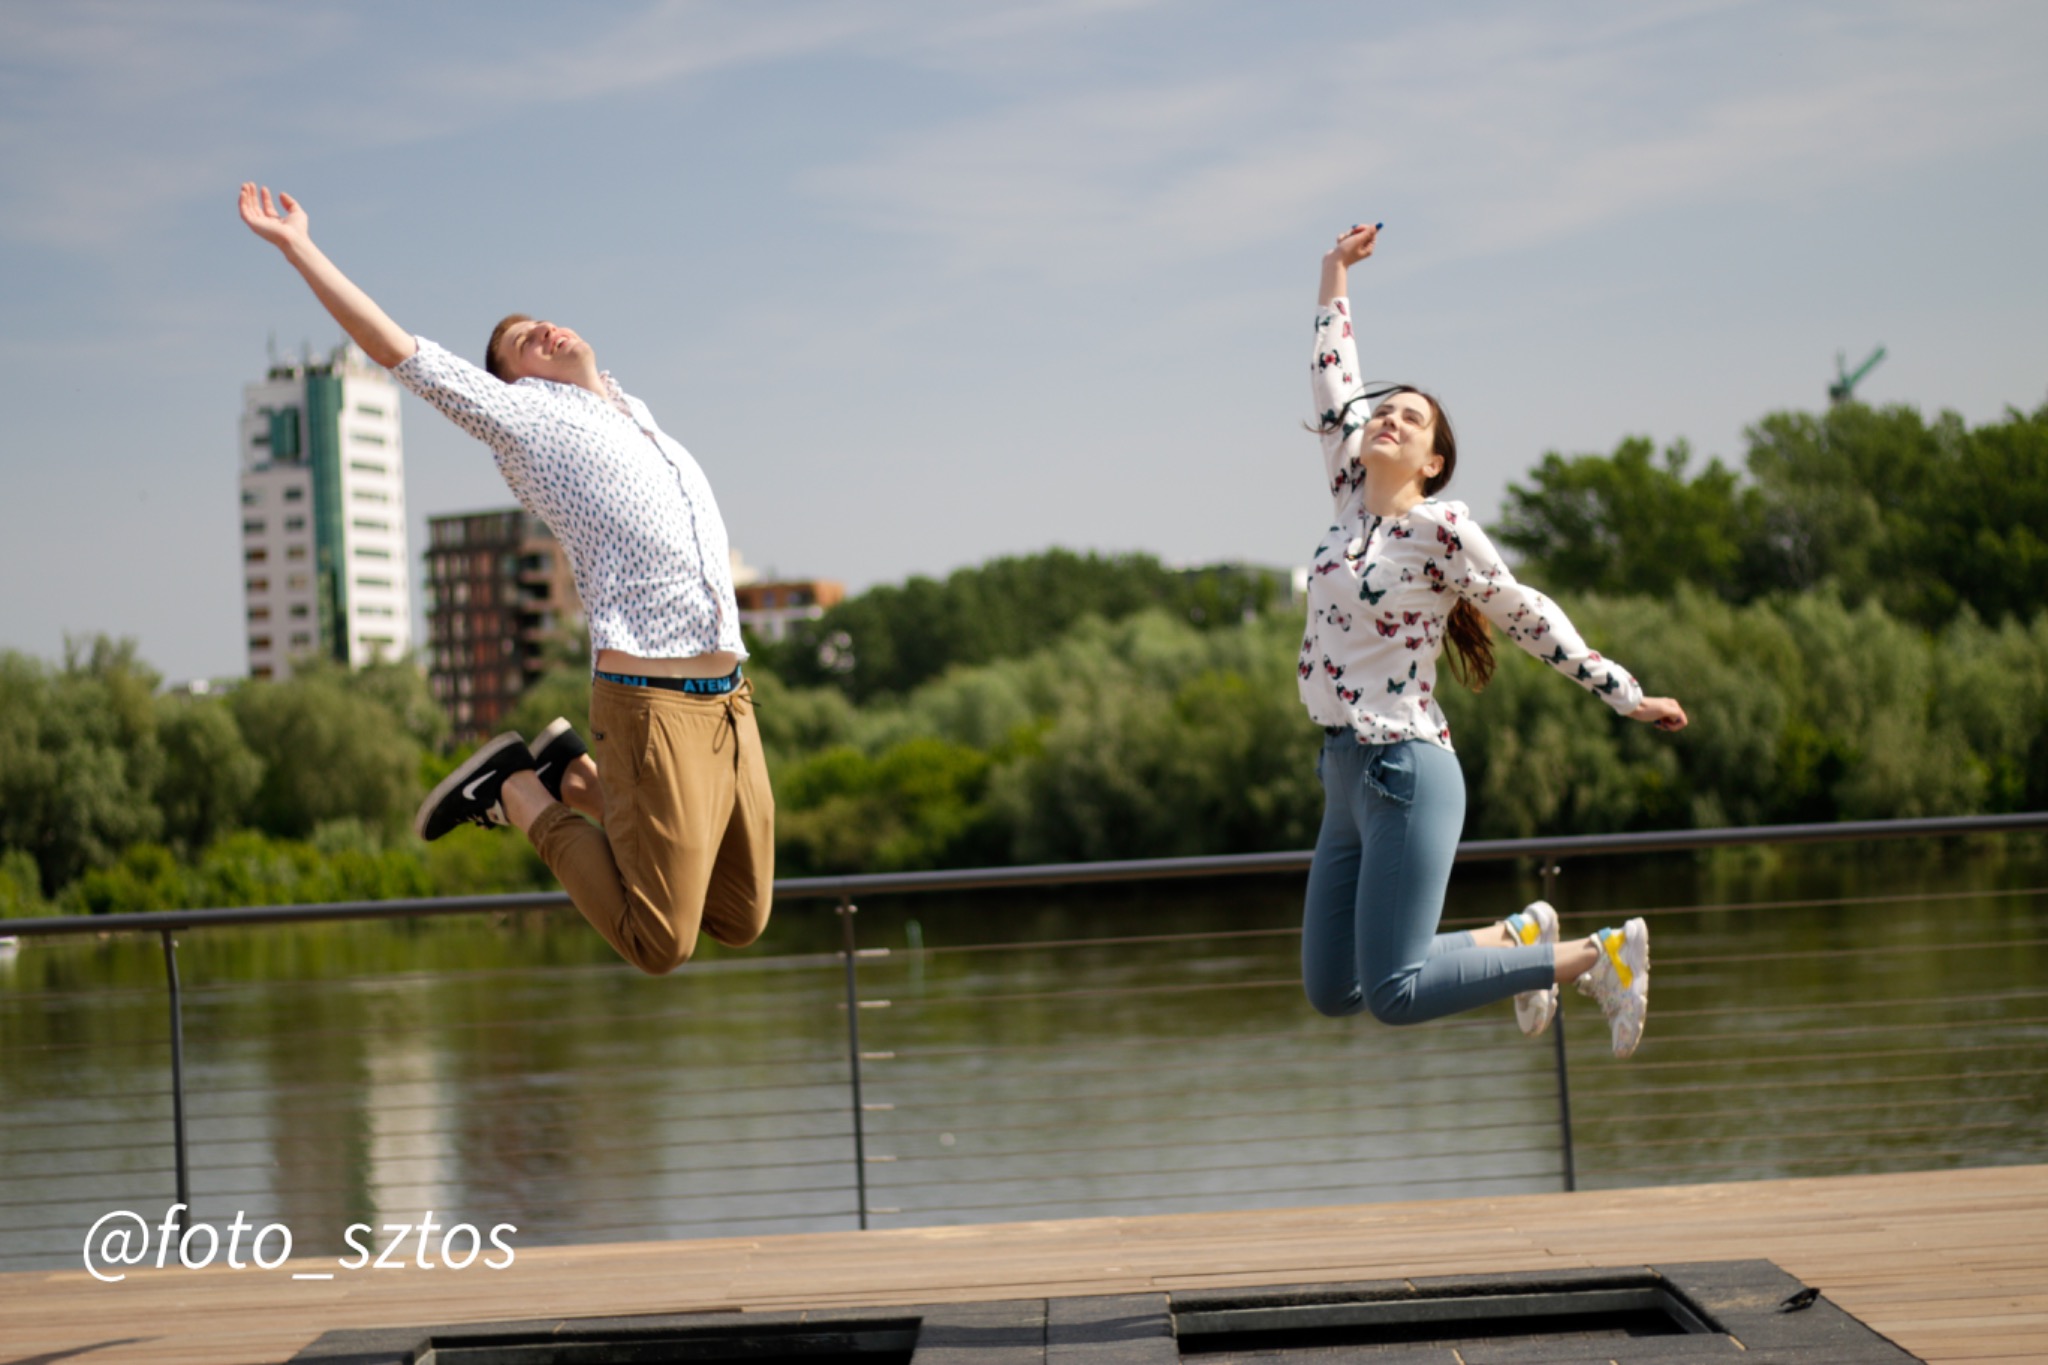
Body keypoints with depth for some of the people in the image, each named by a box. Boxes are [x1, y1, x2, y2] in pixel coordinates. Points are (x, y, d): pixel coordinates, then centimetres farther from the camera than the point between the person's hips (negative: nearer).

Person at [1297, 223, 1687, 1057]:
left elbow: (1530, 619, 0)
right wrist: (1336, 272, 24)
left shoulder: (1441, 529, -8)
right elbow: (1333, 382, 18)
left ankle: (1596, 957, 1)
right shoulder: (1350, 503, 9)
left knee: (1394, 994, -13)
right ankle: (1513, 938, 25)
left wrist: (1627, 697, 3)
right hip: (1346, 774, 8)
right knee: (1330, 991, 9)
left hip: (1406, 775, -7)